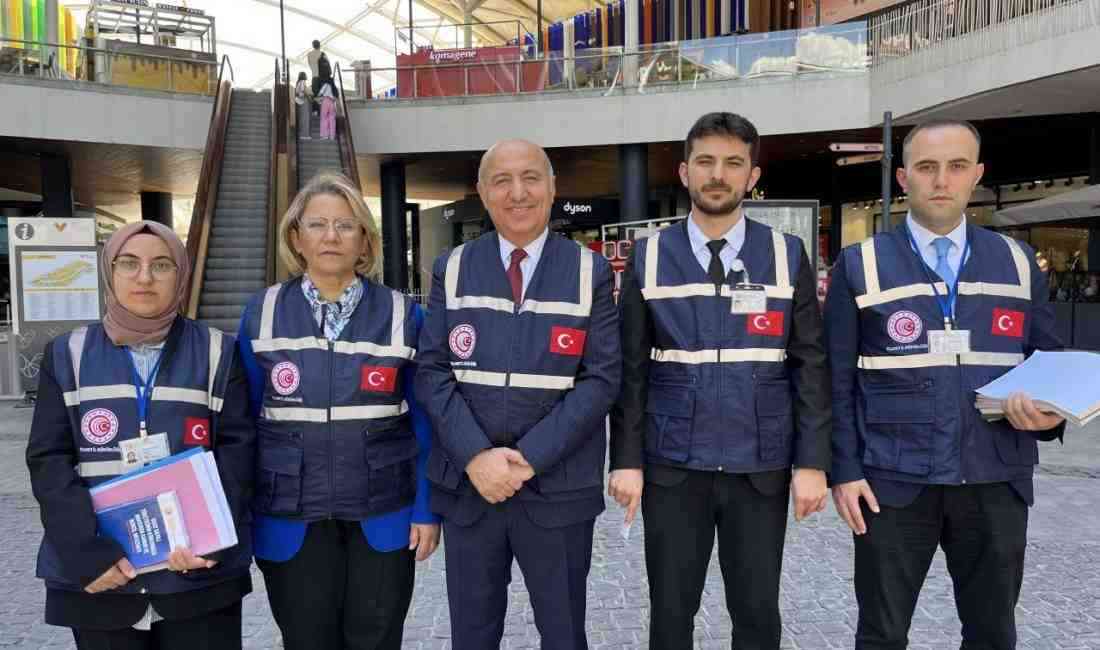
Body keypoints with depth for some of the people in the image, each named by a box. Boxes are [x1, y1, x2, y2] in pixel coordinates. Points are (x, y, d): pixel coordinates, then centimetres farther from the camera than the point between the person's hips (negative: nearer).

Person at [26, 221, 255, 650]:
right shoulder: (68, 354, 7)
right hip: (99, 575, 1)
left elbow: (237, 447, -1)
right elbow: (49, 459, 2)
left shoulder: (218, 353, 4)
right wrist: (86, 551, -11)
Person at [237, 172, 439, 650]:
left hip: (382, 516, 0)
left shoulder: (402, 315, -2)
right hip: (292, 519, 1)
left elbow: (423, 422, 0)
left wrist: (427, 509, -3)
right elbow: (246, 420, 4)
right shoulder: (261, 314, 0)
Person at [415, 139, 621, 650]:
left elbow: (601, 378, -7)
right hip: (466, 485, 2)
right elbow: (432, 371, -2)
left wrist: (529, 457, -15)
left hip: (558, 487, -1)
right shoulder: (452, 270, 4)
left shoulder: (590, 272, -1)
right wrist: (476, 456, -15)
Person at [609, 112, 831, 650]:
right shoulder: (648, 258, 0)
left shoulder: (787, 256, 1)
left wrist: (811, 461, -5)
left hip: (761, 467, 1)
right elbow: (631, 369, 1)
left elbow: (810, 366, 1)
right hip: (672, 466, 0)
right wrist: (626, 460, -4)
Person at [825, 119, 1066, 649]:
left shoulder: (1019, 262, 8)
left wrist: (1051, 412, -10)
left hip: (995, 480, 3)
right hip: (895, 480, -2)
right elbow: (838, 380, -1)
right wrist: (844, 469, -7)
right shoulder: (860, 266, 0)